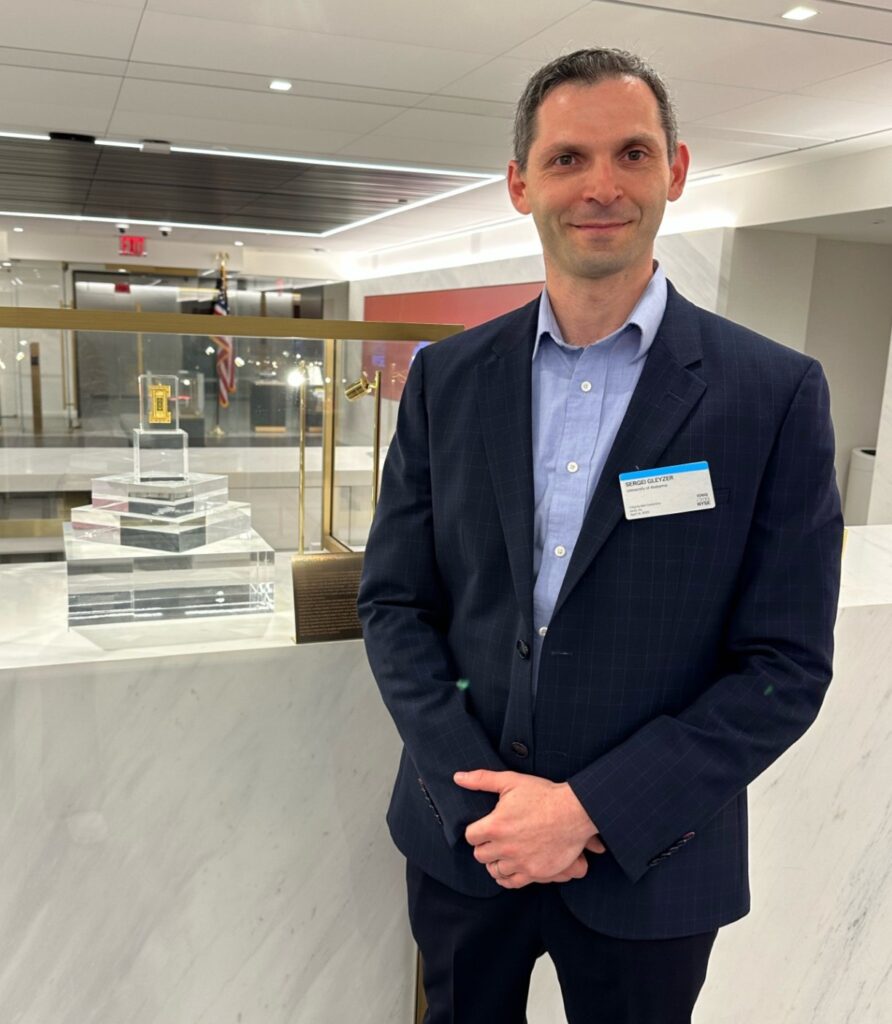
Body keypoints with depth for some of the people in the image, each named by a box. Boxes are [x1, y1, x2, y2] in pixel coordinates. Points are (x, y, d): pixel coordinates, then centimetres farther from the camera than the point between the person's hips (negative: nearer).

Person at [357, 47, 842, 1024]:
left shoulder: (776, 393, -9)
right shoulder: (447, 377, -2)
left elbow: (786, 664, -10)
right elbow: (394, 602, -1)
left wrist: (592, 810, -16)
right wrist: (475, 790, -12)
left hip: (647, 863, -2)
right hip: (463, 835, 2)